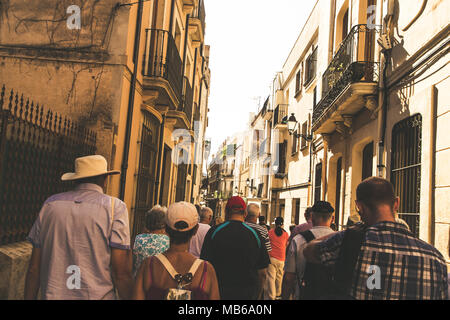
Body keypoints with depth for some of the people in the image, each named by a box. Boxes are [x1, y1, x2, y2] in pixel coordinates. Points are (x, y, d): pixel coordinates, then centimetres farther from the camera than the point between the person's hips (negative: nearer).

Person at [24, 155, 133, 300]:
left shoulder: (50, 204, 4)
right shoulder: (115, 207, -8)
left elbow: (34, 267, 5)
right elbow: (122, 272, -13)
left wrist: (29, 297, 15)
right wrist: (129, 297, -2)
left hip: (52, 295, 3)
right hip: (97, 295, -3)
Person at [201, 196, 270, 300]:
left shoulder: (214, 232, -7)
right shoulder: (255, 234, -4)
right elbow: (261, 273, 0)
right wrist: (257, 296, 14)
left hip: (218, 292, -1)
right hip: (247, 294, 1)